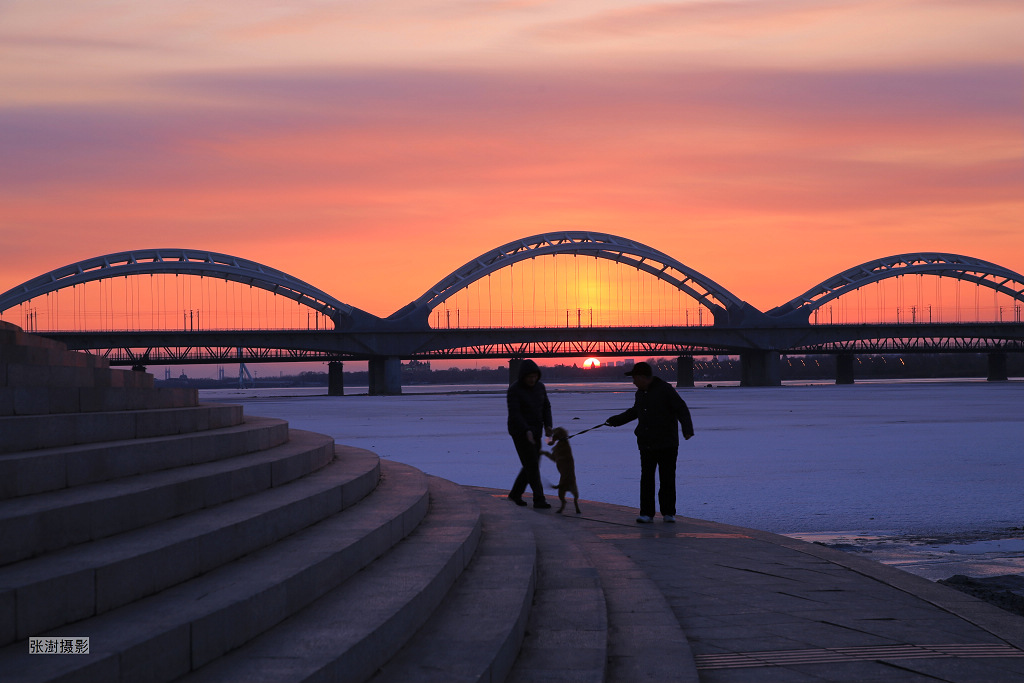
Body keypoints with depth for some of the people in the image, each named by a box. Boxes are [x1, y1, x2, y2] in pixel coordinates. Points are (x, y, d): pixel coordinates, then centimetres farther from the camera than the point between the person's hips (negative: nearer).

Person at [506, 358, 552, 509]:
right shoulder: (514, 390, -17)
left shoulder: (539, 387, 4)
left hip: (535, 431, 7)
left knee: (532, 465, 11)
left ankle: (515, 494, 28)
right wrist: (527, 431, -33)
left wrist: (548, 426, -10)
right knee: (532, 465, -12)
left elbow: (546, 408, 6)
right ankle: (539, 500, -10)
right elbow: (514, 413, -22)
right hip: (520, 431, -7)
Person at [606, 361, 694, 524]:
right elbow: (634, 412, 31)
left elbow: (682, 410, -12)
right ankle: (646, 514, 1)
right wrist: (615, 420, 37)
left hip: (666, 444, -6)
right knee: (646, 479, -1)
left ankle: (668, 513, 9)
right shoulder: (640, 393, 14)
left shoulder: (666, 389, -9)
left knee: (667, 479, -1)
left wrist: (687, 429, -26)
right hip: (646, 444, 6)